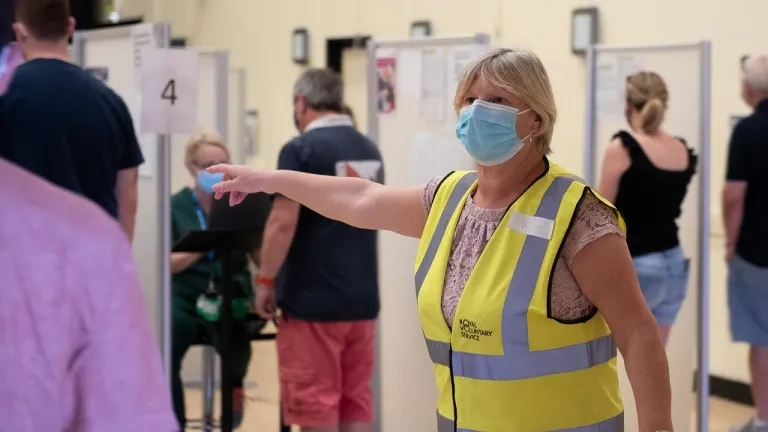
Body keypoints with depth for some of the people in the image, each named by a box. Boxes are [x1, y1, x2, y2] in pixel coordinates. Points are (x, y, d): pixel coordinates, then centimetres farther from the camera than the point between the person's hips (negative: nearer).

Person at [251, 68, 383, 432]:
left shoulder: (301, 150, -12)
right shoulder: (370, 150, 9)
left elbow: (284, 223, -17)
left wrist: (265, 280, -9)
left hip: (312, 299, -6)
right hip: (363, 298, 7)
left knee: (315, 399, 0)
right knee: (356, 398, 10)